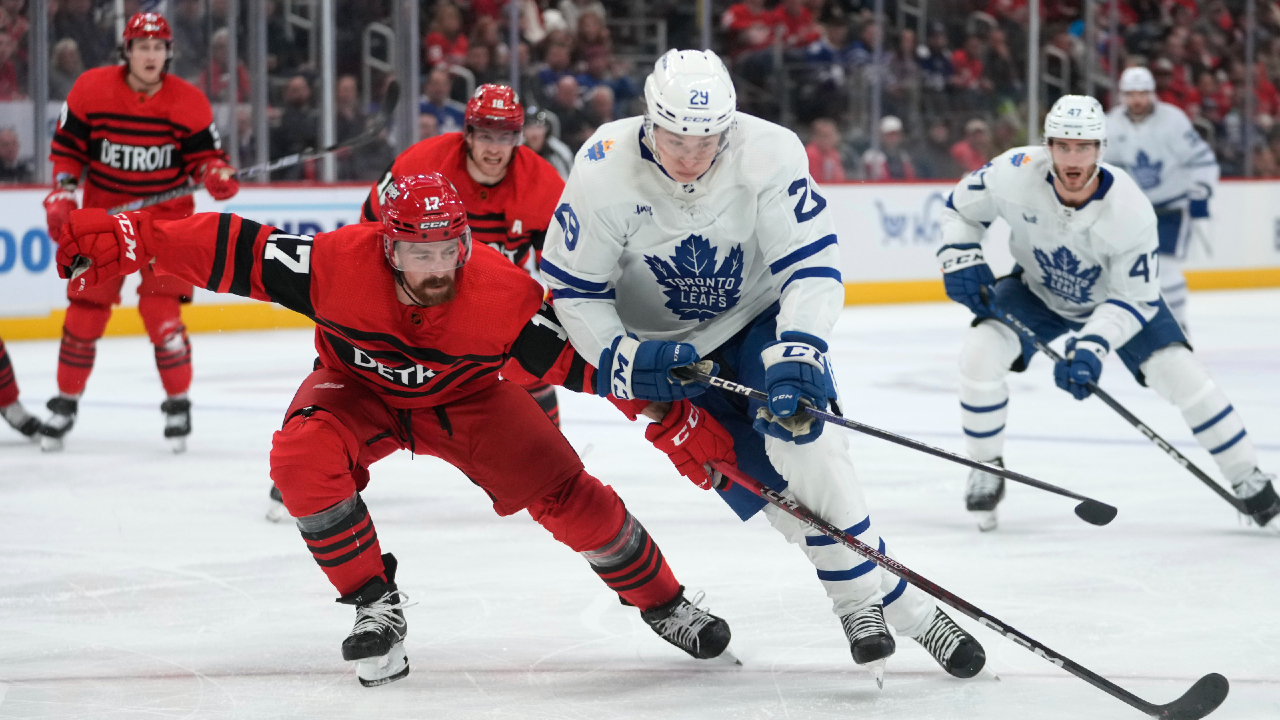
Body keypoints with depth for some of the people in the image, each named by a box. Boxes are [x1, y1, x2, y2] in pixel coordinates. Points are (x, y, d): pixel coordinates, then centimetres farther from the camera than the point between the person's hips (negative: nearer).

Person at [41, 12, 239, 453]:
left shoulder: (189, 102, -9)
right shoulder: (91, 90, -7)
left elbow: (204, 155, -3)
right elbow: (68, 146, 2)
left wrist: (216, 175, -24)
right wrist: (61, 193, -7)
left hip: (166, 216, -1)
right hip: (102, 214, 2)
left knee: (161, 310, -12)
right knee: (85, 311, 2)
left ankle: (178, 404, 5)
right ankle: (67, 402, 18)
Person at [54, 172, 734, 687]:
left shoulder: (504, 293, -31)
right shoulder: (339, 262, -33)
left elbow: (574, 355, -23)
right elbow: (236, 251, -31)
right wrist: (127, 240, -36)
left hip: (466, 399, 0)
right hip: (359, 389, 0)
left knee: (564, 491, -12)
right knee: (302, 456, -31)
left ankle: (664, 604, 12)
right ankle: (377, 605, -13)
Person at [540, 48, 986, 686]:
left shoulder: (768, 153, -24)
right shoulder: (604, 171, -22)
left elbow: (812, 264, -24)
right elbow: (573, 287, -12)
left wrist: (797, 351, -39)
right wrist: (626, 361, -25)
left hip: (758, 320, 0)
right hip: (665, 345, 0)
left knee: (799, 437, -25)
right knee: (762, 483, -13)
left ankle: (872, 595, -13)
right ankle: (893, 608, -3)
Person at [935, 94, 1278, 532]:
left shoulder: (1130, 212, -34)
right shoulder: (1016, 174, -30)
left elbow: (1134, 298, -26)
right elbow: (961, 207, -8)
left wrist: (1090, 347, -38)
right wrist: (961, 261, -22)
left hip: (1115, 296, -1)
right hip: (1036, 292, 1)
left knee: (1179, 373, -15)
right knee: (980, 354, -23)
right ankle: (986, 469, -1)